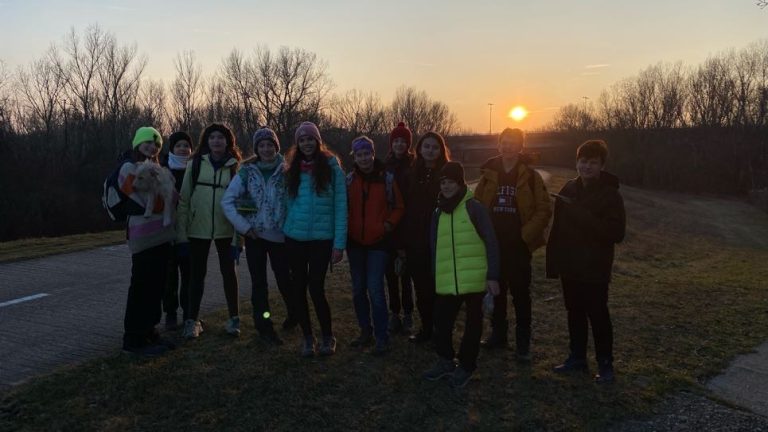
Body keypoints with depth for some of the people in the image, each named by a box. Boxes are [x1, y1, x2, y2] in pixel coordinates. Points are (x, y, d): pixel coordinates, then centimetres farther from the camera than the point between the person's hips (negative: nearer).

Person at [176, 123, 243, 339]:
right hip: (197, 229, 0)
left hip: (225, 230, 0)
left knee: (228, 272, 9)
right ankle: (192, 319, 20)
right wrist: (182, 233, -5)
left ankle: (234, 318, 22)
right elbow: (184, 199, 0)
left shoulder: (235, 166, -1)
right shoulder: (195, 163, 0)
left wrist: (238, 237, -8)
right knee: (197, 273, 8)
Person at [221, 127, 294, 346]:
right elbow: (227, 201, 0)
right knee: (258, 282, 5)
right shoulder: (247, 171, -1)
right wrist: (243, 226, -6)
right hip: (254, 235, 1)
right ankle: (264, 327, 17)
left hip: (279, 235, -1)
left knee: (284, 278, 4)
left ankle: (294, 314, 32)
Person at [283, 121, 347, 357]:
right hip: (294, 238, 4)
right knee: (298, 288, 8)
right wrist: (284, 231, 0)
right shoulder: (292, 169, 8)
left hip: (322, 238, -4)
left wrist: (339, 243, -11)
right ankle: (307, 337, 25)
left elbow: (340, 206, -6)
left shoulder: (331, 167, -4)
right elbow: (288, 202, 12)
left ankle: (328, 337, 17)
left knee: (316, 288, -6)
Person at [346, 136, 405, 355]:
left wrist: (389, 224, -10)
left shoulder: (387, 178, -4)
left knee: (375, 289, -10)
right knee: (358, 289, 11)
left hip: (378, 241, -4)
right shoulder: (349, 179, 4)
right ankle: (365, 329, 27)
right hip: (355, 241, 4)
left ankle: (382, 337, 2)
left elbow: (398, 207, 3)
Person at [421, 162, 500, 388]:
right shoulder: (439, 213, 13)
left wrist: (492, 275, -12)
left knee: (473, 322, 9)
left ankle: (466, 365, 26)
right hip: (446, 282, 4)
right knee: (442, 322, 4)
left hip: (474, 280, -4)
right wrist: (435, 278, 13)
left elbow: (491, 243, -6)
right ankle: (445, 360, 26)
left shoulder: (474, 208, -4)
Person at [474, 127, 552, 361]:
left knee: (521, 293, 2)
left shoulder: (530, 175, -3)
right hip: (493, 244, 3)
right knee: (496, 290, 13)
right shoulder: (488, 174, 6)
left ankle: (523, 342, 11)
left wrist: (526, 234, -12)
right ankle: (498, 333, 28)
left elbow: (544, 209, -4)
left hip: (518, 245, -3)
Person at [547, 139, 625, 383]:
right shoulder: (569, 190, 6)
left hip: (594, 269, -5)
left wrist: (584, 217, -25)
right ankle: (577, 357, 29)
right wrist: (553, 262, 3)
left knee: (598, 315, 1)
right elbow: (557, 228, 6)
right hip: (570, 266, 5)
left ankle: (605, 364, 16)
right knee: (575, 313, 15)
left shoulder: (610, 194, -9)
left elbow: (616, 233, -17)